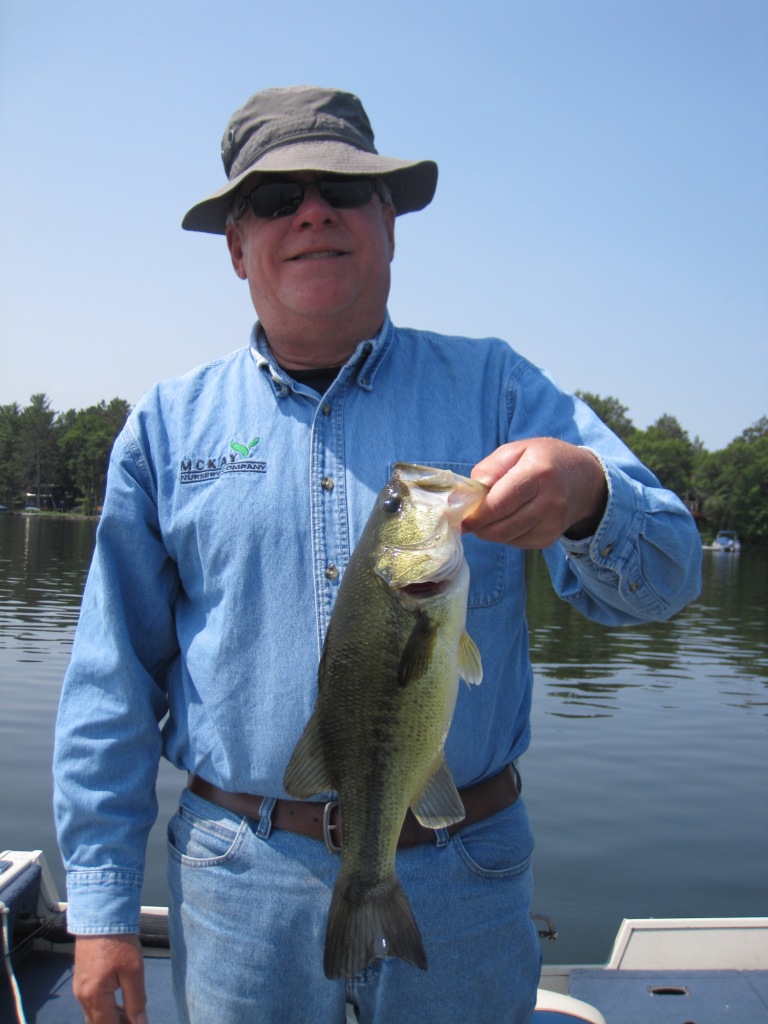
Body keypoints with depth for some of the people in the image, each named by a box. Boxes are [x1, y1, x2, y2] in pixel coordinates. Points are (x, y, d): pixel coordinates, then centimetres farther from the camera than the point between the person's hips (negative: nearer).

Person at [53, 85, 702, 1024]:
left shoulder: (492, 386, -1)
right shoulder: (169, 424, 1)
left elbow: (661, 579, -8)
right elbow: (112, 683, 3)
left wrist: (585, 498, -31)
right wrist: (101, 904, 1)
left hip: (461, 883, 1)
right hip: (242, 888, 1)